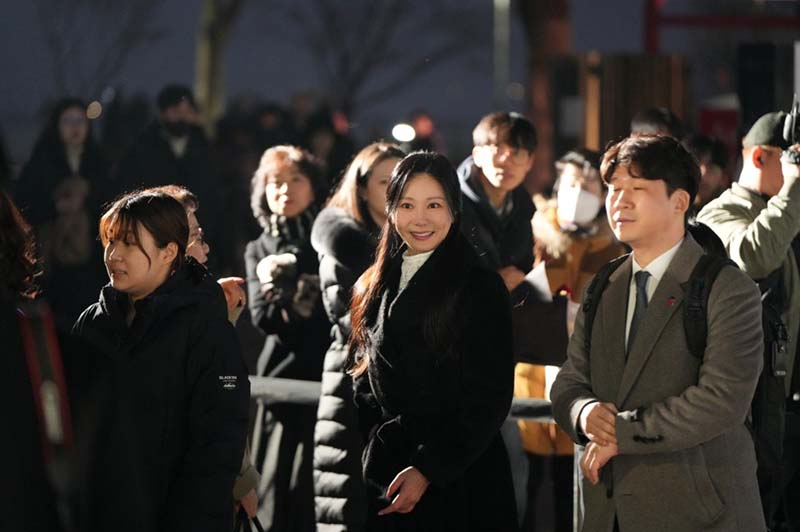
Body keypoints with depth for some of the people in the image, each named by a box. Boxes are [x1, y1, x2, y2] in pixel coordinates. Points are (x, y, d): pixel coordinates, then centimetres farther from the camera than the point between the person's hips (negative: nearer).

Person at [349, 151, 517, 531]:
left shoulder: (480, 286, -7)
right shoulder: (375, 289, 11)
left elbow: (490, 398, -11)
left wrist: (427, 470, -15)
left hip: (457, 482, -5)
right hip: (385, 478, 5)